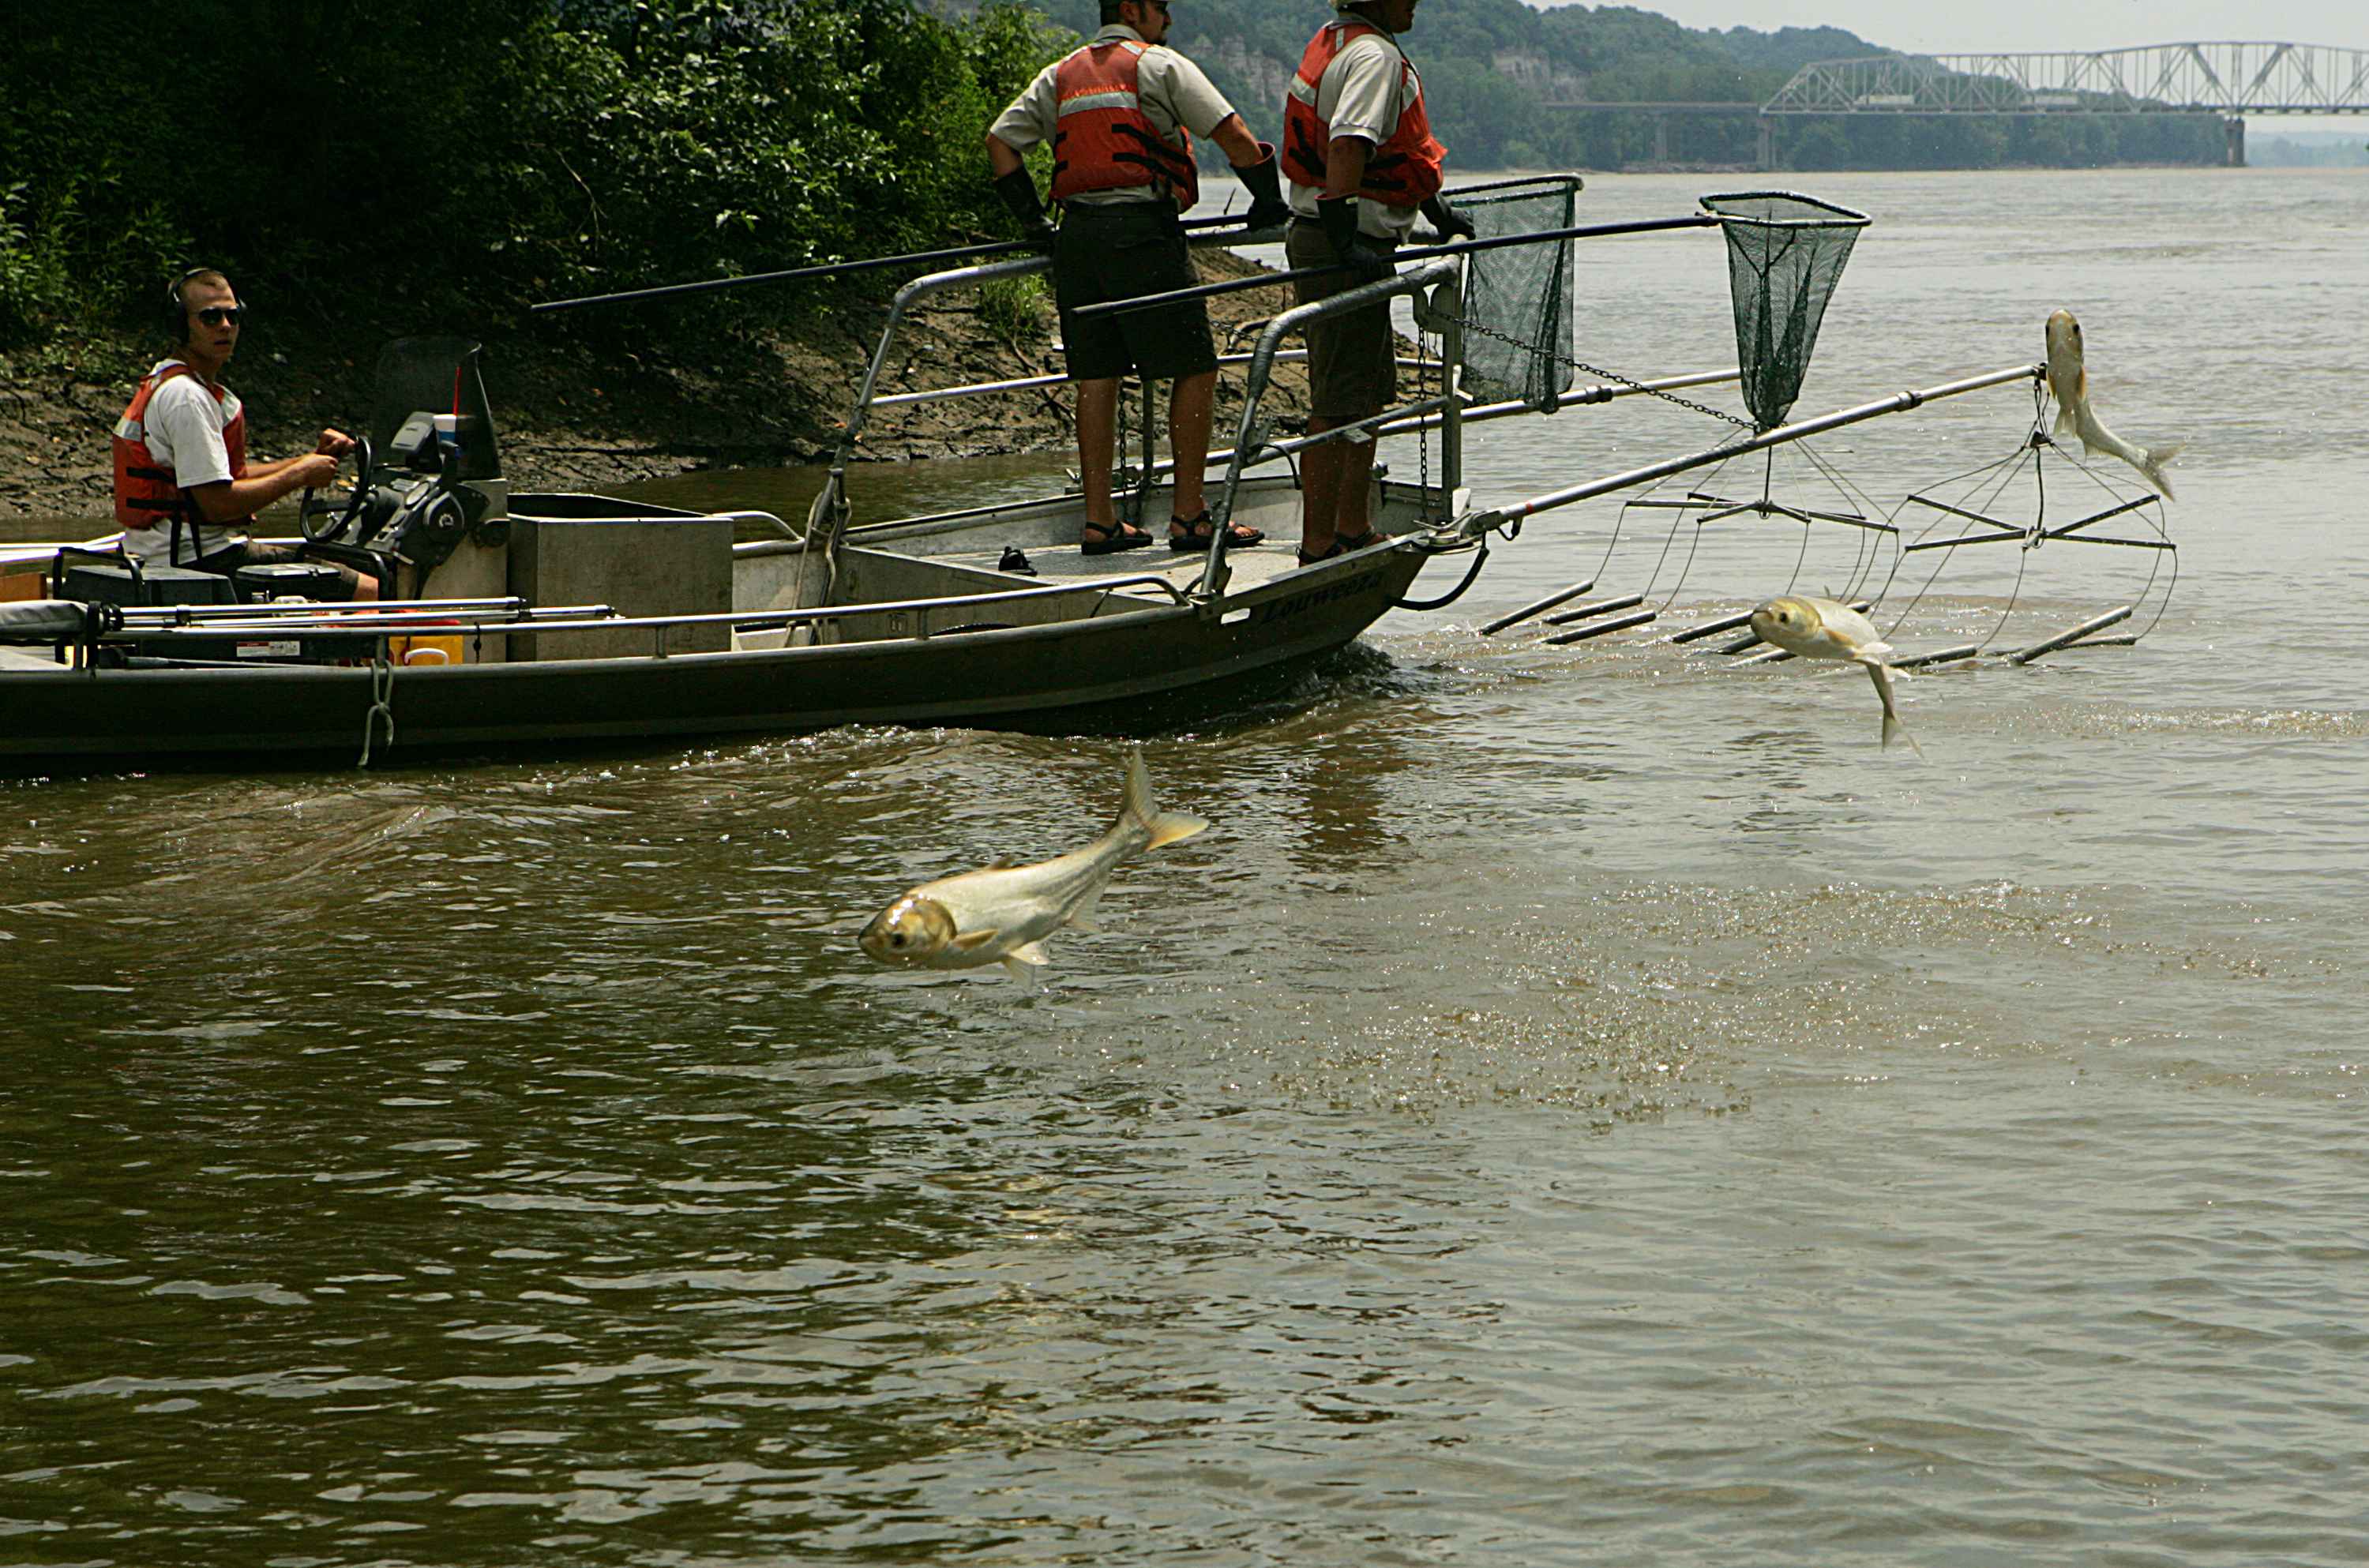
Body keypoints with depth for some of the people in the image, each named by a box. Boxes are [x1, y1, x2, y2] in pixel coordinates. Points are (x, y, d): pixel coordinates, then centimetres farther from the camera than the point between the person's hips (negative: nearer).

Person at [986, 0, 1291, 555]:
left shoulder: (1058, 77, 18)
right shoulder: (1161, 66, 0)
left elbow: (999, 141, 17)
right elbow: (1234, 137, -6)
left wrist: (1030, 218, 18)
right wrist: (1268, 202, 7)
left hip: (1077, 237, 6)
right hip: (1143, 230, -6)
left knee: (1095, 377, 8)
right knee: (1195, 369, 0)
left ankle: (1098, 520, 6)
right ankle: (1189, 517, -3)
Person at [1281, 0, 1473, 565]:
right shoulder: (1375, 57, -16)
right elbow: (1347, 147, -30)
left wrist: (1437, 211, 37)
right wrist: (1347, 237, -38)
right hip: (1345, 248, -11)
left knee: (1372, 390, 20)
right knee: (1341, 403, -8)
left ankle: (1353, 532, 29)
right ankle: (1318, 550, -6)